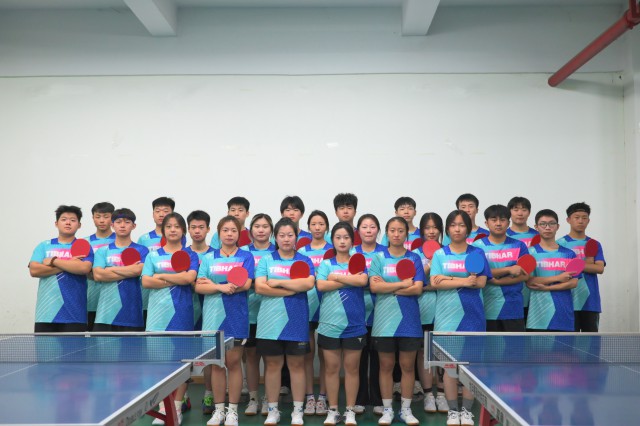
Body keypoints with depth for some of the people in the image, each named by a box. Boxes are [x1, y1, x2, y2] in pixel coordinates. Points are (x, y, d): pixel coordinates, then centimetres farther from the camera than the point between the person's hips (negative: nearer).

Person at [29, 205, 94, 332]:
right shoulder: (43, 246, 12)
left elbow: (84, 268, -14)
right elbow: (34, 270, -5)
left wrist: (53, 261, -7)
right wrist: (70, 264, -9)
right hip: (45, 314, 2)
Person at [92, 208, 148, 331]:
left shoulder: (141, 250, 5)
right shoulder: (102, 251, 8)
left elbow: (138, 270, -14)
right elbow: (97, 275, -8)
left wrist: (110, 269, -5)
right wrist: (130, 271, -9)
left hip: (132, 314, -1)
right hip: (106, 314, 1)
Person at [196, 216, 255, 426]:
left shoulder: (246, 257, 3)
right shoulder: (208, 258, 8)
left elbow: (245, 284, -11)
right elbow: (198, 286, -1)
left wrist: (213, 284, -9)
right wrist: (223, 287, -17)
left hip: (236, 317, -2)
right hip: (213, 316, 2)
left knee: (233, 363, 1)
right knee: (216, 363, 5)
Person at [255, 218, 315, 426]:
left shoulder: (304, 261, 6)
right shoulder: (266, 260, 5)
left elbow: (309, 283, -13)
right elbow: (260, 287, -9)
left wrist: (278, 282, -12)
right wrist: (293, 289, -12)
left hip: (296, 322, 0)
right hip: (270, 322, 0)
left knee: (296, 365, 6)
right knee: (272, 365, 6)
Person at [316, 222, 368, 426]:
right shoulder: (326, 264, 5)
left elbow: (363, 280, -16)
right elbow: (320, 285, -13)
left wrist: (336, 277, -10)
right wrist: (350, 280, -13)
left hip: (354, 325, 0)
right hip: (329, 325, 0)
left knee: (352, 368, 6)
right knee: (331, 368, 7)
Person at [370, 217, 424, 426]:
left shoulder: (414, 258, 4)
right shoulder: (378, 258, 2)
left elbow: (417, 289, -8)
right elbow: (374, 286, -11)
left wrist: (388, 287, -11)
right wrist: (403, 284, -11)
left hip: (409, 319, 1)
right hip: (384, 320, 0)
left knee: (408, 366, 6)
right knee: (386, 366, 6)